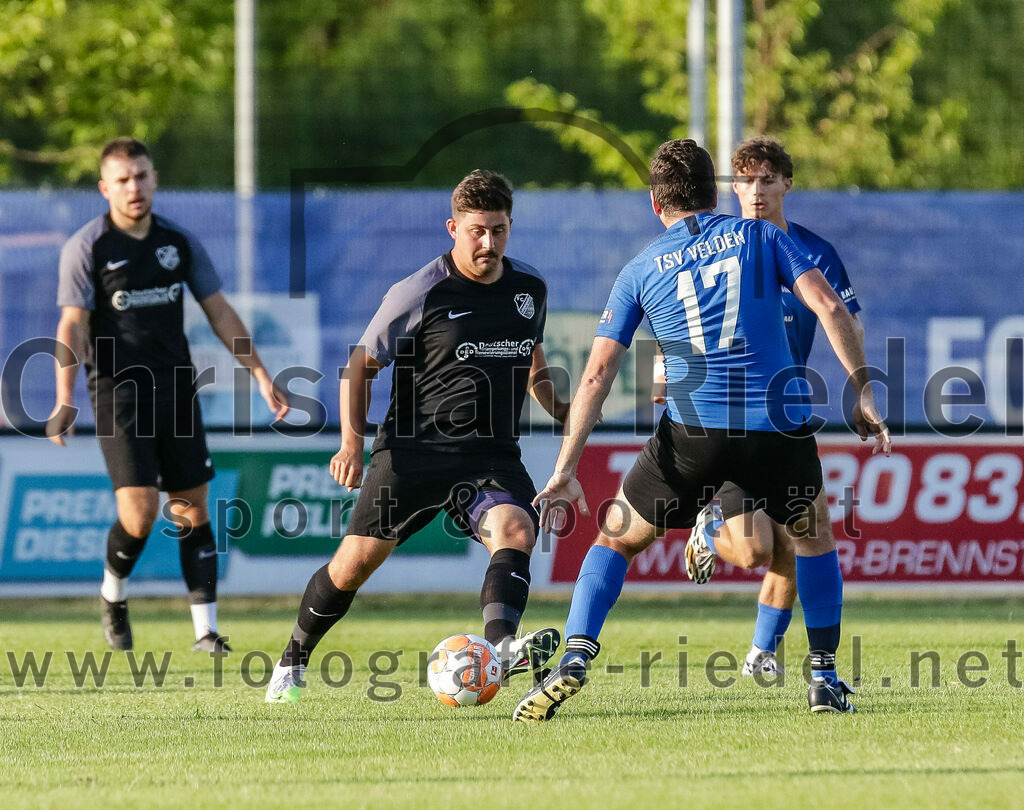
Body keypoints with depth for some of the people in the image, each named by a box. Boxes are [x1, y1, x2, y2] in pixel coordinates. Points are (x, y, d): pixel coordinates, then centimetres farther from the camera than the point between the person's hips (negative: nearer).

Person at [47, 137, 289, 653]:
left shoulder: (179, 243, 9)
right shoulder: (86, 248, -4)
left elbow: (220, 313, 15)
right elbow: (73, 324, -8)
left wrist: (260, 375, 10)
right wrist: (64, 401, -18)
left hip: (176, 392, 4)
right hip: (118, 392, -4)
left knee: (192, 513, 2)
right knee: (140, 512, -15)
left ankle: (205, 630, 7)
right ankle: (112, 595, 14)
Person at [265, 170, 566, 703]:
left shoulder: (529, 289, 9)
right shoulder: (419, 294, -7)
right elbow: (361, 364, 2)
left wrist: (559, 409, 14)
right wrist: (352, 441, -8)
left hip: (492, 454, 3)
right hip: (413, 450, -3)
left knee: (515, 533, -29)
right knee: (353, 565, 0)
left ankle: (501, 647, -50)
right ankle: (292, 664, 23)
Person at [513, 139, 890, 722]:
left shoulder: (640, 271, 12)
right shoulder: (760, 237, 12)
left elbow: (597, 375, 7)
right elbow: (829, 307, -1)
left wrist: (566, 469, 5)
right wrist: (863, 392, 2)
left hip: (693, 432, 0)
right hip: (781, 427, 0)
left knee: (617, 539, 19)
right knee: (812, 539, 27)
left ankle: (575, 660, 1)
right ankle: (826, 679, 20)